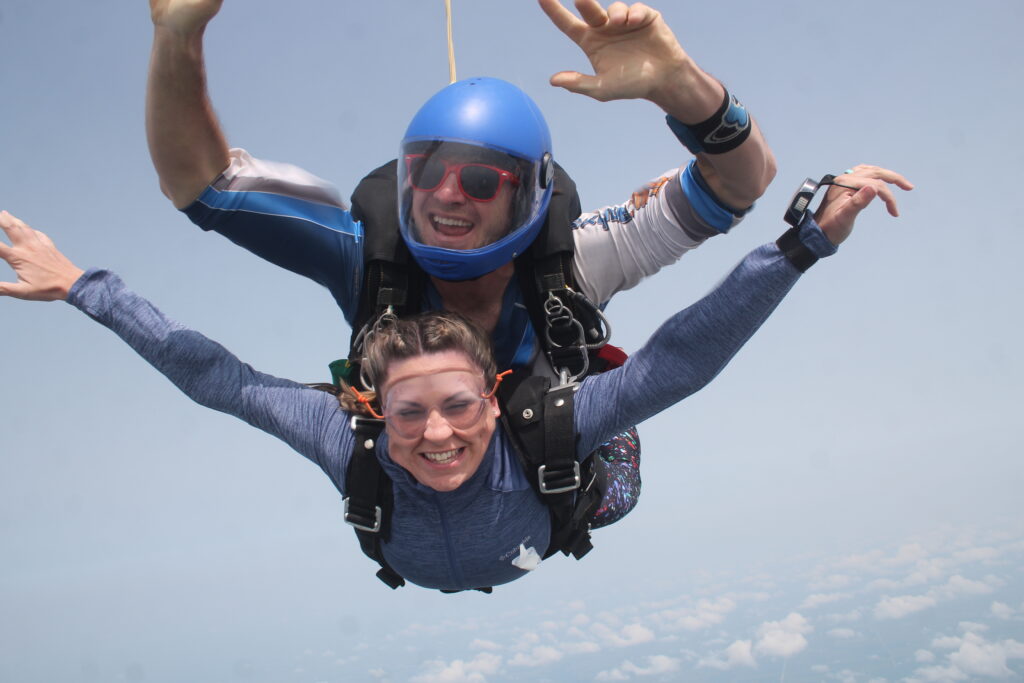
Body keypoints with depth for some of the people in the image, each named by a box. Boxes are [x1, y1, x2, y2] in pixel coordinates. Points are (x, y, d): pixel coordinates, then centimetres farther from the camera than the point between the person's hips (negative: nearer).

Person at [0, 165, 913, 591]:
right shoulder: (353, 447, -45)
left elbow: (684, 359, -54)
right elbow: (214, 378, -38)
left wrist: (811, 239, -62)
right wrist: (85, 288, -37)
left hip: (552, 521, -1)